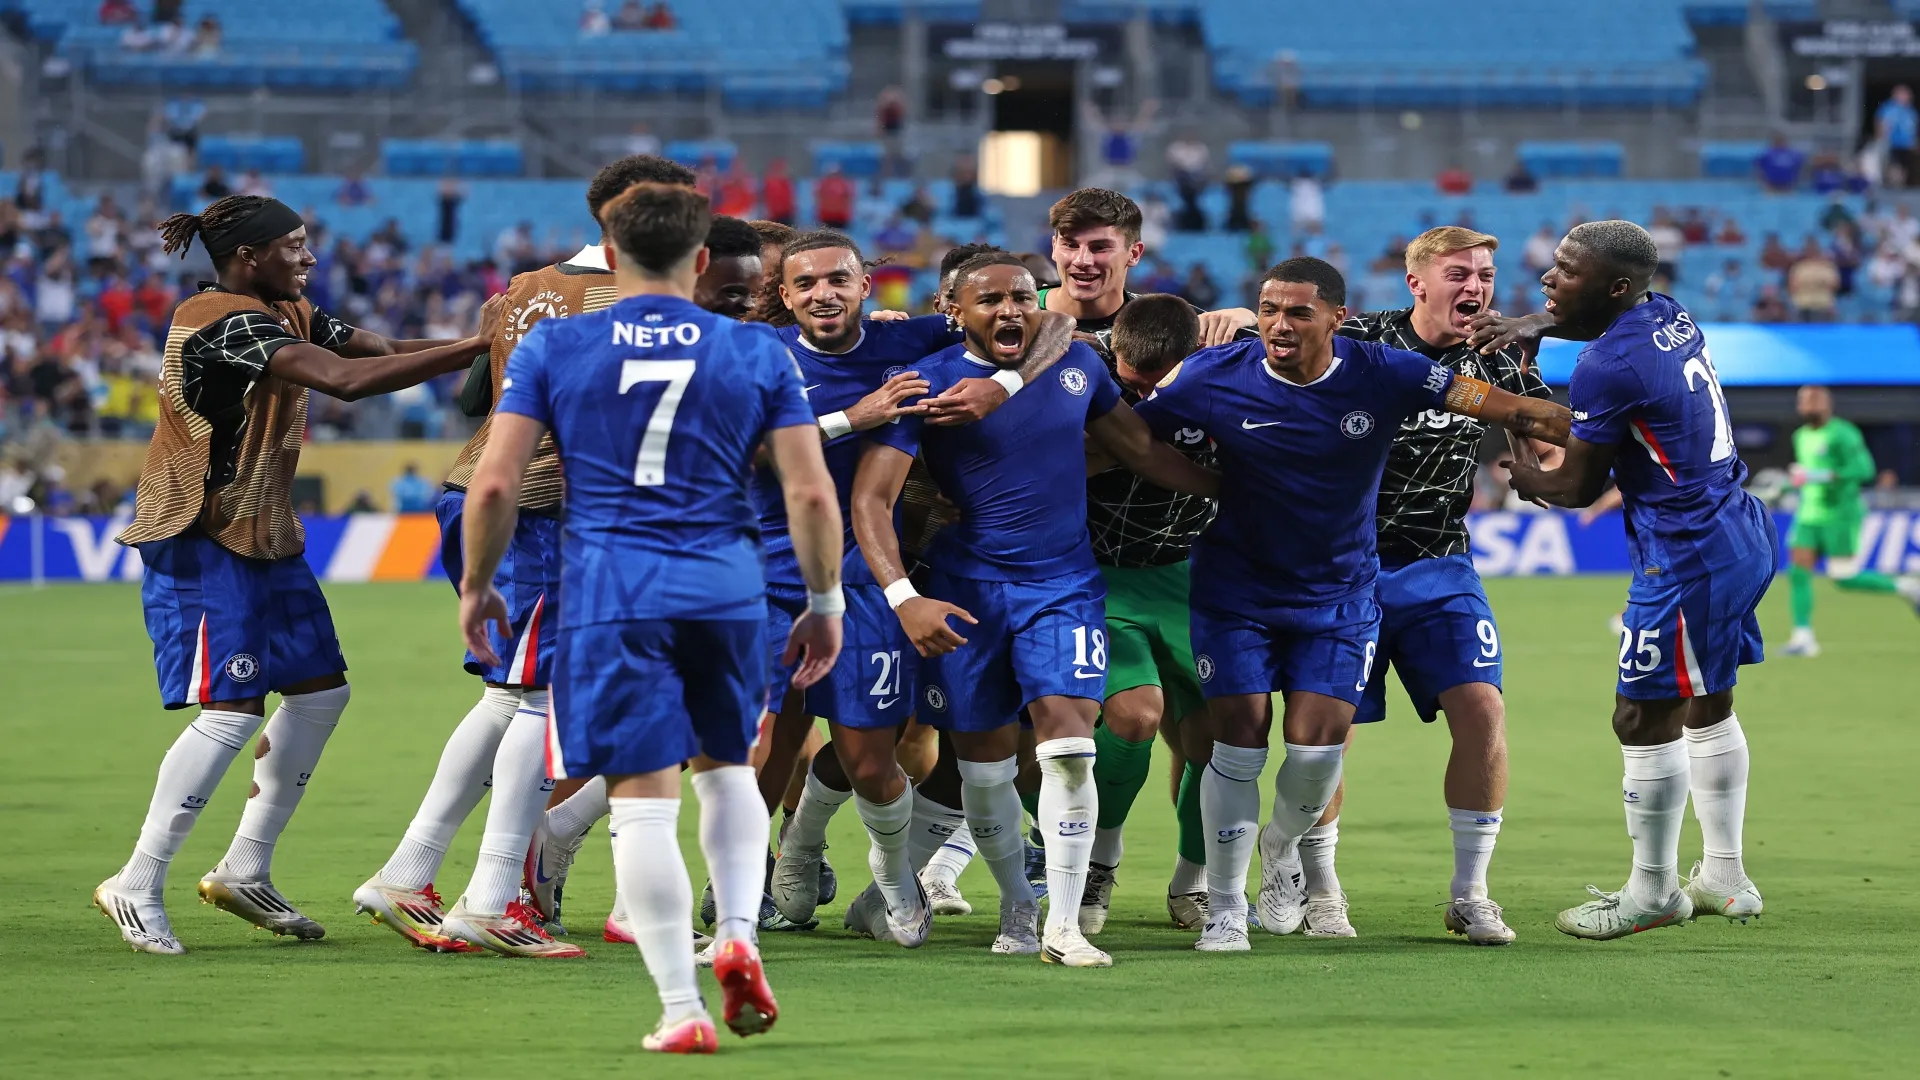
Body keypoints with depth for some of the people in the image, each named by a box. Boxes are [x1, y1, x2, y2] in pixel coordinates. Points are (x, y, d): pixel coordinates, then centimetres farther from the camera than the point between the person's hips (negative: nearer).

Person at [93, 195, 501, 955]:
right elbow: (347, 380, -32)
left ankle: (245, 870, 18)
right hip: (205, 546, -10)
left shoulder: (286, 317, 11)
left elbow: (383, 351, 3)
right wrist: (475, 345, -32)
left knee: (320, 690, 9)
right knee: (233, 711, -14)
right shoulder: (227, 323, -21)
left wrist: (479, 345, -13)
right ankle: (137, 887, -6)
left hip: (264, 538, 10)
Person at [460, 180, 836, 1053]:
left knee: (643, 801, -1)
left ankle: (682, 1011, -3)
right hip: (725, 589, 2)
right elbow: (811, 492, 2)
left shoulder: (551, 348, 3)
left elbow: (495, 484, -1)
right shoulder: (758, 352, 6)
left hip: (609, 595, -2)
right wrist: (825, 602, 12)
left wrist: (476, 585, 12)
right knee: (726, 765, 24)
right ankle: (737, 936, 5)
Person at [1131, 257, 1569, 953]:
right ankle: (1225, 908, 9)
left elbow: (1508, 410, -10)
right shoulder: (1214, 379, -14)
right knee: (1239, 745, -7)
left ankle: (1282, 857, 28)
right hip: (1236, 592, -1)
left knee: (1317, 751, -6)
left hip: (1339, 595, 1)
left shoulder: (1382, 374, -14)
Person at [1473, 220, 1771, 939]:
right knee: (1706, 706, 20)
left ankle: (1653, 892, 8)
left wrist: (1509, 475, 8)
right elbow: (1596, 319, 31)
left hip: (1686, 558, -10)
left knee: (1644, 718, -1)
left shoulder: (1608, 368, -21)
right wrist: (1529, 326, 14)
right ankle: (1724, 879, 29)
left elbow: (1577, 486, -11)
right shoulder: (1670, 315, 6)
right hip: (1744, 536, 10)